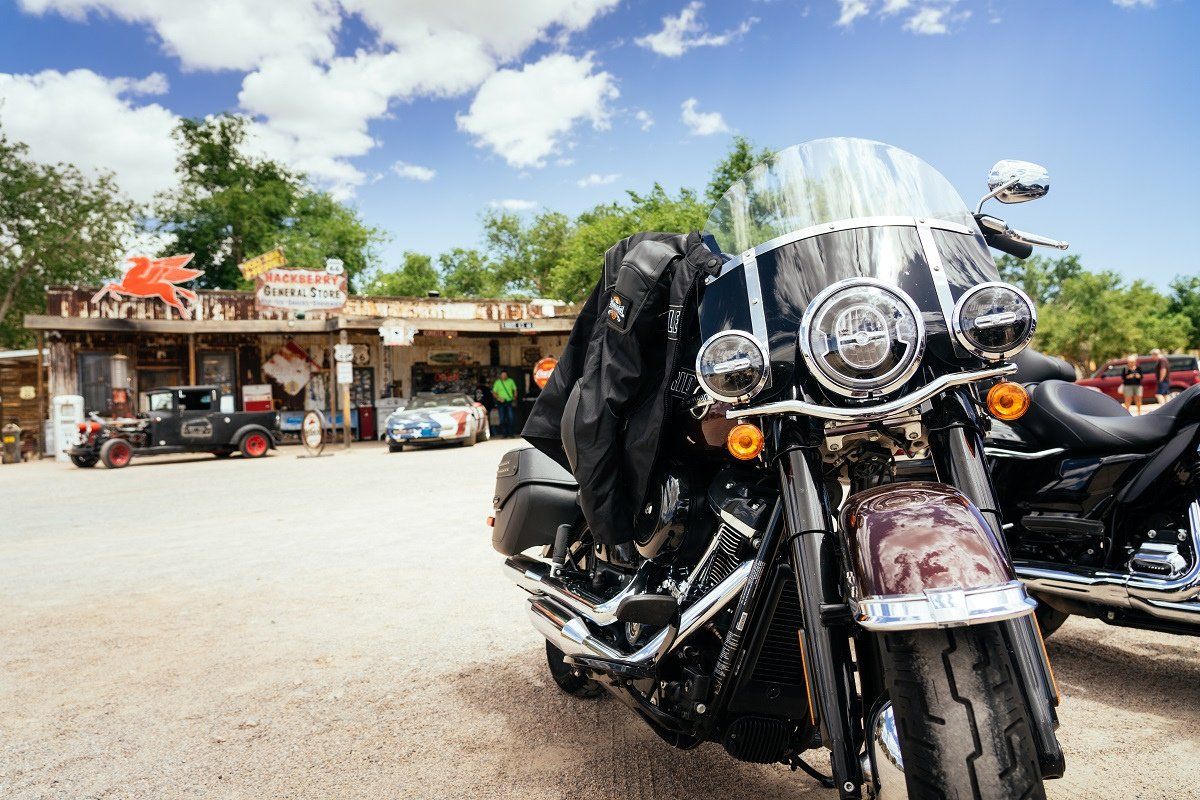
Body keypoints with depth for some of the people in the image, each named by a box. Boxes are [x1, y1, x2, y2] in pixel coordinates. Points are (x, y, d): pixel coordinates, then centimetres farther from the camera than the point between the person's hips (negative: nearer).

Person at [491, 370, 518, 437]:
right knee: (502, 418, 0)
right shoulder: (497, 382, 1)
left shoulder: (511, 381, 6)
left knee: (510, 418, -5)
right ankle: (504, 433, 6)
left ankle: (510, 432, 4)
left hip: (509, 402, 1)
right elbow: (494, 393, 2)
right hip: (501, 403, -1)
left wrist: (515, 396, 0)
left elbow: (515, 389, 15)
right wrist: (499, 398, -13)